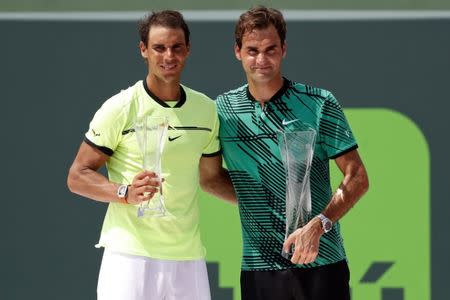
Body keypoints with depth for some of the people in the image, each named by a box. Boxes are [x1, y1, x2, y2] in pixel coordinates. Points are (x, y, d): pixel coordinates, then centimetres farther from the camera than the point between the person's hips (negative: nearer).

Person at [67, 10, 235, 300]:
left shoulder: (206, 109, 12)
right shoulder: (120, 108, -4)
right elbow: (77, 176, -3)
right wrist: (125, 193, -19)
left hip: (188, 257, 5)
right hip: (130, 254, -5)